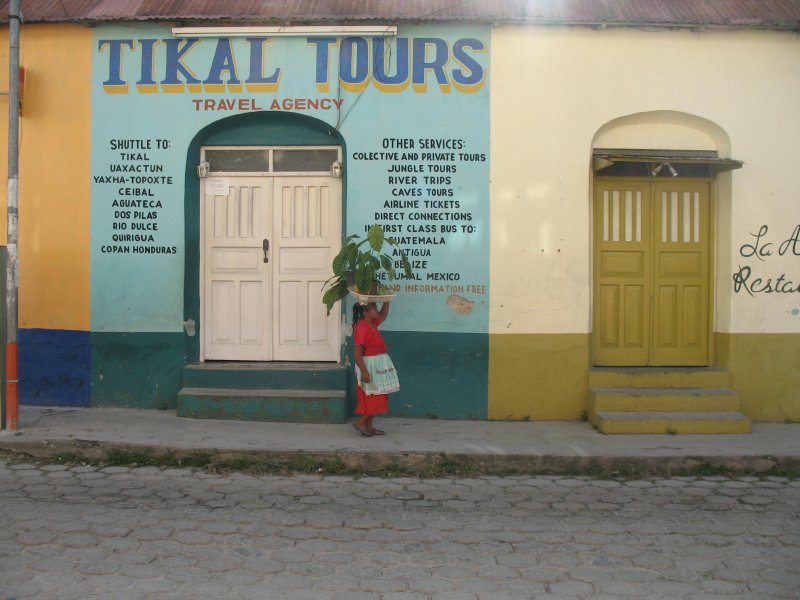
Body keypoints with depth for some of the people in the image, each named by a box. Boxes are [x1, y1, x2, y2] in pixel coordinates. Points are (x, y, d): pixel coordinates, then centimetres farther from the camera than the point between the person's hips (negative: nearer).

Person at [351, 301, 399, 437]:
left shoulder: (372, 324, 8)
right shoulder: (362, 328, -20)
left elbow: (383, 316, 29)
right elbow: (357, 353, -23)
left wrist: (387, 301, 16)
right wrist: (364, 372, -27)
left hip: (378, 366, 10)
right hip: (370, 367, -10)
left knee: (374, 399, 13)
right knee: (376, 399, -5)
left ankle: (368, 426, 20)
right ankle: (360, 422, 6)